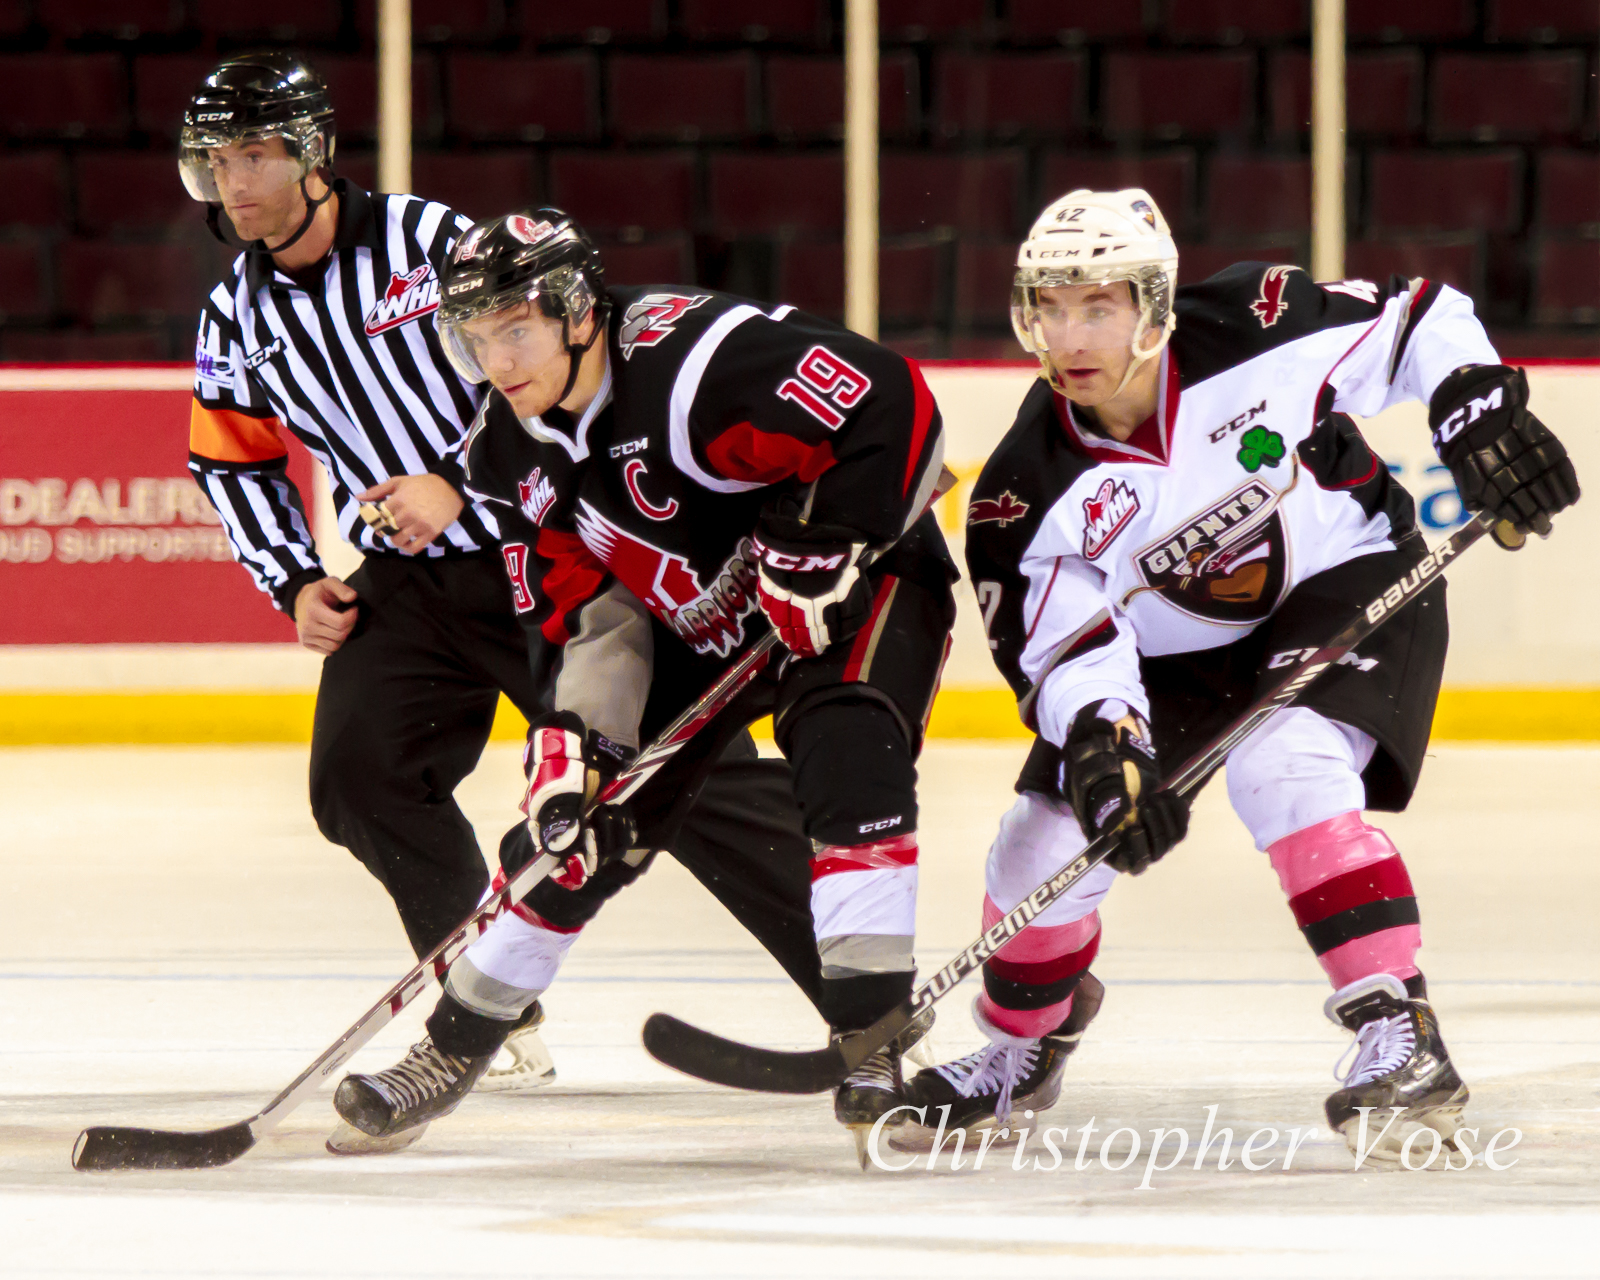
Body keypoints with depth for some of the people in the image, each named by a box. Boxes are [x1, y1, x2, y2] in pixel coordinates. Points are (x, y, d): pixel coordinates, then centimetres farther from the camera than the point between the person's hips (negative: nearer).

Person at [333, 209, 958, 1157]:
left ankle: (875, 1037, -30)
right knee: (570, 814, 3)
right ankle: (455, 1046, 18)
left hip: (861, 582, -7)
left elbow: (891, 404, -34)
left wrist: (823, 545, -31)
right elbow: (578, 610, -1)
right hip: (698, 621, 7)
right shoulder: (513, 449, -6)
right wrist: (573, 733, -15)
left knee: (847, 755, -33)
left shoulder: (699, 357, -32)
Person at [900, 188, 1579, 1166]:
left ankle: (1402, 1038, -33)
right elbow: (1065, 648, -21)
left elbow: (1418, 321, -13)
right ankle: (1024, 1047, 29)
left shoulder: (1259, 330, -26)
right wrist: (1104, 747, -39)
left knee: (1281, 772, -33)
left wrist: (1479, 413, -27)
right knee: (1049, 844, -3)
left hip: (1345, 584, -4)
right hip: (1175, 650, 4)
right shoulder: (1028, 491, -20)